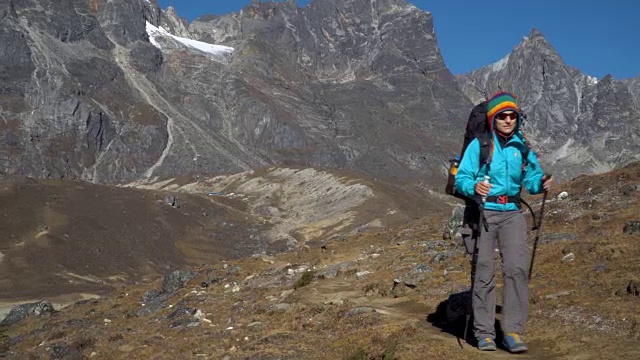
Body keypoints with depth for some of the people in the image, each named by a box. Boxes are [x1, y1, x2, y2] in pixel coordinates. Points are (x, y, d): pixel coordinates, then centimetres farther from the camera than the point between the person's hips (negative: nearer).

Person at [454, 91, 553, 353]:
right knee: (484, 272, 1)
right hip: (483, 212, -3)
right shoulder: (479, 145, -4)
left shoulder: (521, 146, 8)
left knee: (517, 267, -11)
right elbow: (461, 179, -7)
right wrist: (474, 187, -28)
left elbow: (531, 177, 7)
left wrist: (541, 183, -15)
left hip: (512, 213, 3)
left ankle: (513, 331, -5)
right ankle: (484, 332, 12)